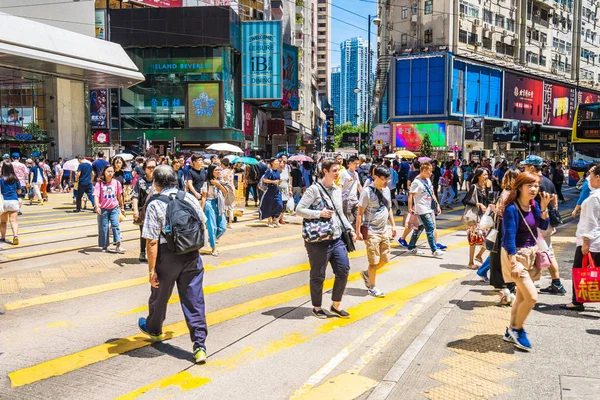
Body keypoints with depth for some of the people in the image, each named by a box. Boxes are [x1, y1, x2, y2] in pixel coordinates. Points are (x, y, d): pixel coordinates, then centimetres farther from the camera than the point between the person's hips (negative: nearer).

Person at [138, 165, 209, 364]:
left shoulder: (155, 205, -12)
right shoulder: (190, 198, 0)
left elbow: (152, 241, -15)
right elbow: (202, 226, 10)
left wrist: (152, 269, -10)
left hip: (167, 255, -3)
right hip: (192, 255, 3)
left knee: (160, 296, 21)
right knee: (194, 299, 4)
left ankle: (154, 329, 47)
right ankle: (200, 346, 1)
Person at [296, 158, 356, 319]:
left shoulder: (337, 190, 12)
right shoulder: (314, 189, -11)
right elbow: (299, 210, -14)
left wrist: (350, 228, 10)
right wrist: (319, 213, -22)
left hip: (337, 239, 7)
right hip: (319, 241, -7)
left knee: (344, 270, 6)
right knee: (318, 275, 6)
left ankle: (336, 305, 23)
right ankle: (317, 307, 24)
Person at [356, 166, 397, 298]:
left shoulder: (387, 190, 8)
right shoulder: (367, 192, -14)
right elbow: (360, 213, -13)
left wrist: (393, 225, 15)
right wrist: (358, 231, -15)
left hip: (384, 230, 7)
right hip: (371, 231, -7)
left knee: (385, 259, 10)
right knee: (375, 261, -2)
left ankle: (367, 274, 32)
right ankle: (372, 287, 14)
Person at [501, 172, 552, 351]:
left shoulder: (534, 205, 2)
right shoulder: (512, 209, -19)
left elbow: (543, 226, 0)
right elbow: (509, 237, -21)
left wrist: (544, 207, -12)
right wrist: (514, 263, -23)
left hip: (531, 254, 8)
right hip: (516, 255, -8)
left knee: (522, 296, 15)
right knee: (532, 297, -11)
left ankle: (511, 332, 29)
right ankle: (517, 329, 11)